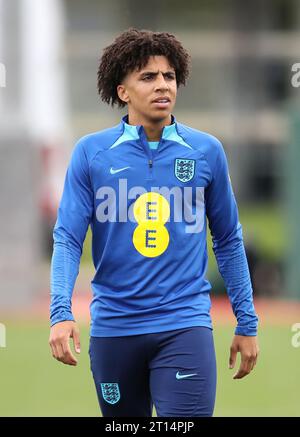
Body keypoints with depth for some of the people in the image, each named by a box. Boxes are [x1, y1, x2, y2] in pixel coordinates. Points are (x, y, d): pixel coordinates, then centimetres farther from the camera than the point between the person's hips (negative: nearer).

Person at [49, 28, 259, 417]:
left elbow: (228, 241, 10)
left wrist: (247, 324, 9)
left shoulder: (206, 151, 3)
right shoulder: (91, 152, 0)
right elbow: (68, 238, -2)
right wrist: (61, 313, -16)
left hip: (185, 325, -1)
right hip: (114, 325, 1)